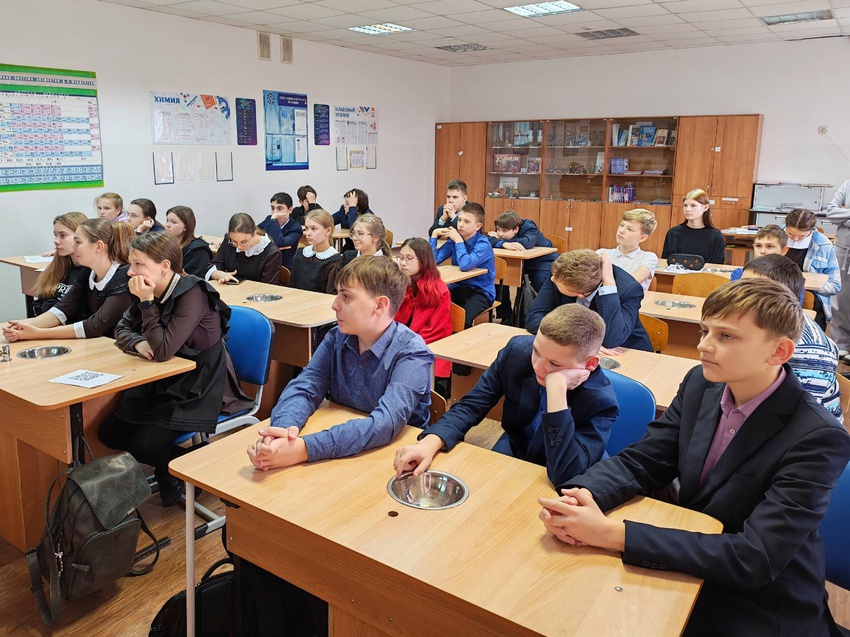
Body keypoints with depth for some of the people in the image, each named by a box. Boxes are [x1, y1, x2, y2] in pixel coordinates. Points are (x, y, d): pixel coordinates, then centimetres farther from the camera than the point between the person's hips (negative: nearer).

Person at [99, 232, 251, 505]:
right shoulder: (153, 291, -1)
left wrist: (147, 302, -26)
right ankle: (168, 467, 19)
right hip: (163, 381, 8)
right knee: (109, 432, 0)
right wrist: (138, 343, -13)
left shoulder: (193, 294, -23)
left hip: (200, 388, -8)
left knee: (146, 443, -19)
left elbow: (163, 350, -28)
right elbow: (121, 329, 9)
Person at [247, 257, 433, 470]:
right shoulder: (337, 338, -1)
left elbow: (386, 423, -29)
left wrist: (304, 449, -39)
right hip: (340, 451, 4)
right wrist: (285, 429, -30)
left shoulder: (412, 354, -18)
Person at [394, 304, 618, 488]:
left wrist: (557, 387, -42)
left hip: (553, 492, -4)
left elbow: (565, 475, -37)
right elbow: (471, 405, -10)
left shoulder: (601, 402, -27)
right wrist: (431, 442, -29)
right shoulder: (518, 349, -16)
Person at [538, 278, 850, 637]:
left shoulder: (818, 438, -24)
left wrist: (611, 533, -36)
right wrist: (580, 495, -27)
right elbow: (641, 461, -5)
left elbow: (754, 559, -30)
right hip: (688, 567, 5)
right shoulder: (701, 384, -6)